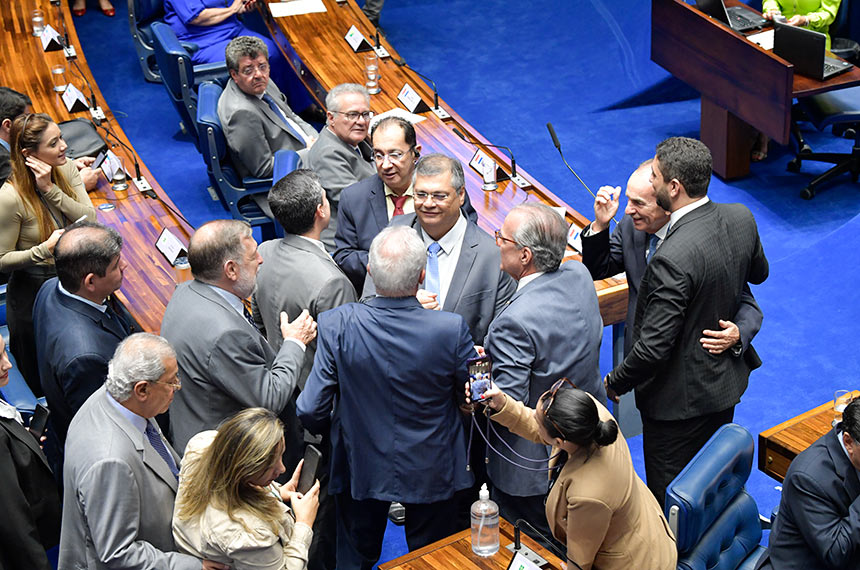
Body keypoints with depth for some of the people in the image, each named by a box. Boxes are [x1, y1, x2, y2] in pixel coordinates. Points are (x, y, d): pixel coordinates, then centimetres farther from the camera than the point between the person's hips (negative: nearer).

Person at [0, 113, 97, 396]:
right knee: (42, 381, 15)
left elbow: (91, 221, -14)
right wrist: (46, 249, -32)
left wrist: (51, 190, -24)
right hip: (34, 292, -5)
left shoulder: (66, 169, -7)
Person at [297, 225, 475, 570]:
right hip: (431, 474, 0)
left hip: (360, 470, 1)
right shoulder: (451, 329, -28)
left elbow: (311, 412, -19)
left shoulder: (336, 326, -25)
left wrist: (326, 427, 6)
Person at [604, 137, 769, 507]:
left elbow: (654, 347, -28)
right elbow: (758, 273, 13)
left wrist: (615, 383, -11)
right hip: (727, 381, 8)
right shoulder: (741, 218, -10)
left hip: (681, 398, -8)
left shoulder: (674, 258, -33)